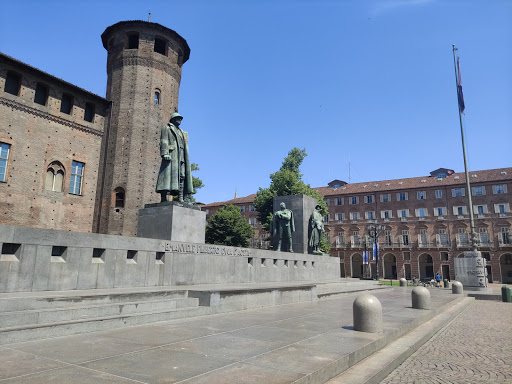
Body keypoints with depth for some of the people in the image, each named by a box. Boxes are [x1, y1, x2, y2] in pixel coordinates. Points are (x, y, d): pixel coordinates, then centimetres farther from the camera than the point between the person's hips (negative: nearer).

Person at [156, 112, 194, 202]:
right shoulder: (166, 128, 14)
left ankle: (180, 198, -10)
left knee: (182, 176, -5)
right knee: (168, 174, -16)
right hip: (171, 154, -7)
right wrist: (165, 153, -17)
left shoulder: (182, 132, 32)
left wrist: (186, 160, 14)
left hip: (181, 157, 7)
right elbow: (164, 141, -1)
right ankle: (163, 198, -22)